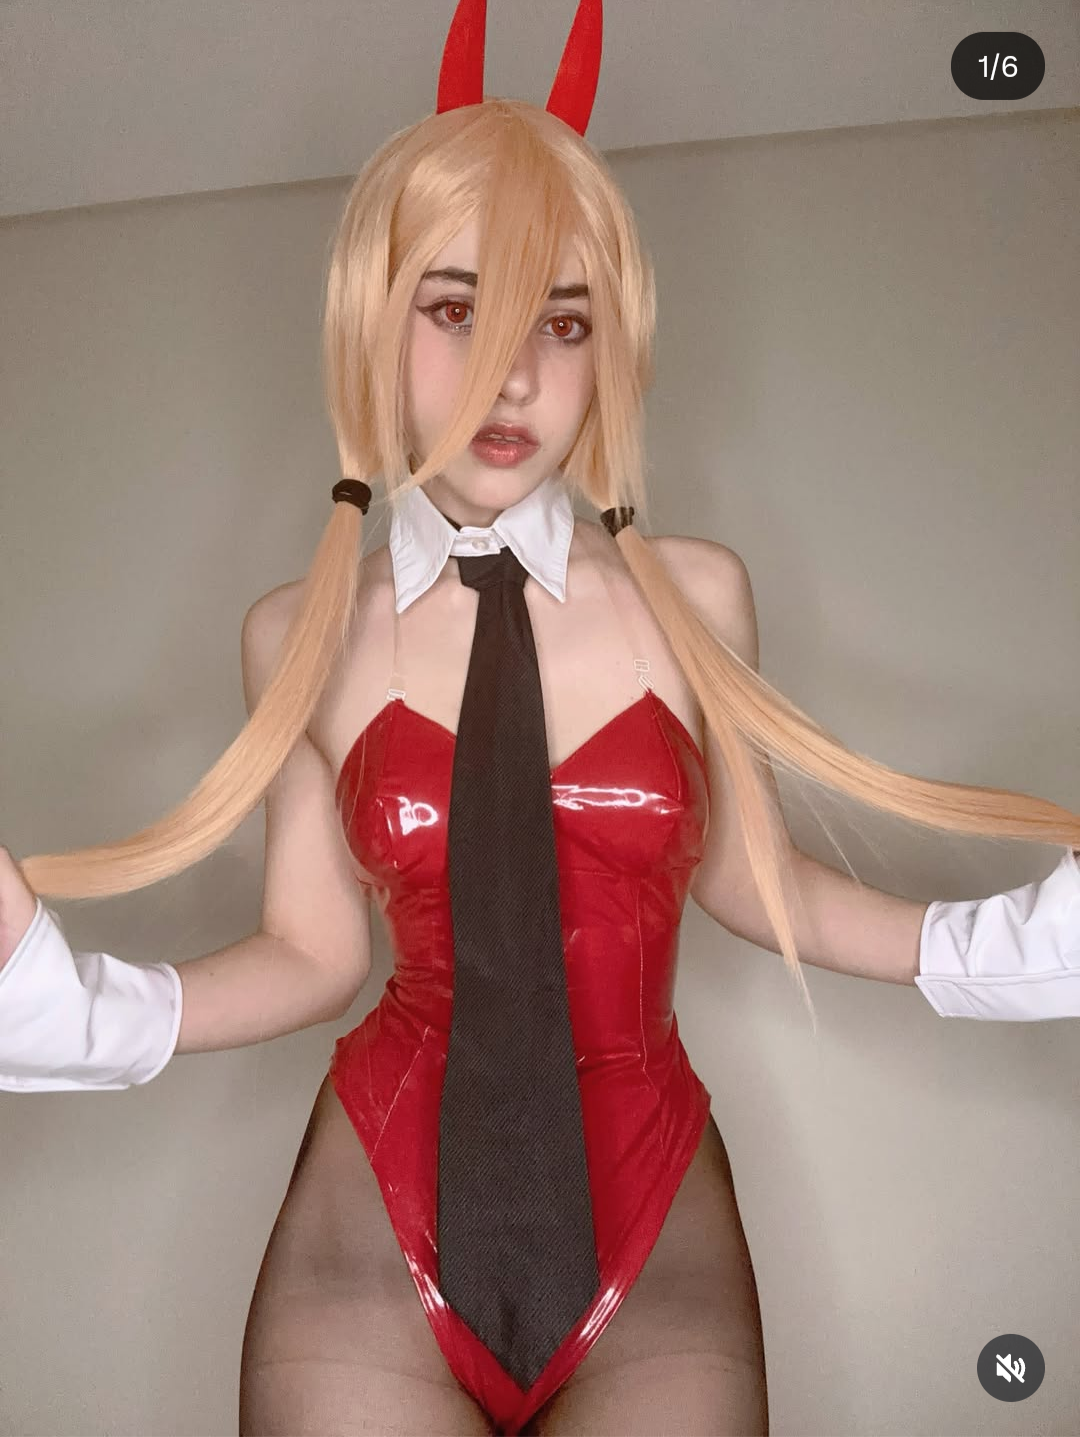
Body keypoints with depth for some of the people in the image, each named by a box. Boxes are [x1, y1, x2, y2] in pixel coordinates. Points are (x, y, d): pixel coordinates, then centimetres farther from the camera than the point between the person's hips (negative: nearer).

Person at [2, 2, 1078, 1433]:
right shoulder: (305, 636, -2)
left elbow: (744, 875, 6)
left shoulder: (695, 595, -2)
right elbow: (315, 949, 0)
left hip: (655, 1233, 1)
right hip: (383, 1223, 0)